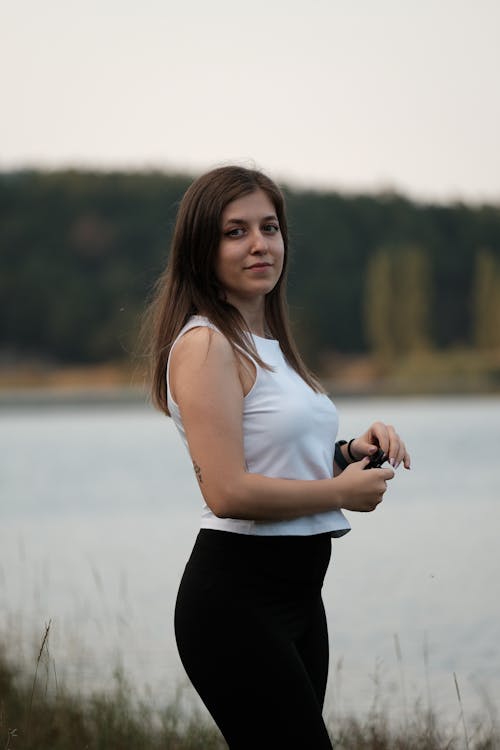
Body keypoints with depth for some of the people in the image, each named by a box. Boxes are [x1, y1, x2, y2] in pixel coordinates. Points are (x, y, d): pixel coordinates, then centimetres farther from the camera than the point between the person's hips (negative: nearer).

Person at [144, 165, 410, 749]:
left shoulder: (269, 344, 16)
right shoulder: (205, 345, -13)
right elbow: (229, 492, -22)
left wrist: (350, 453, 5)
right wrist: (342, 491, -11)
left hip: (297, 590, 10)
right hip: (236, 597, -10)